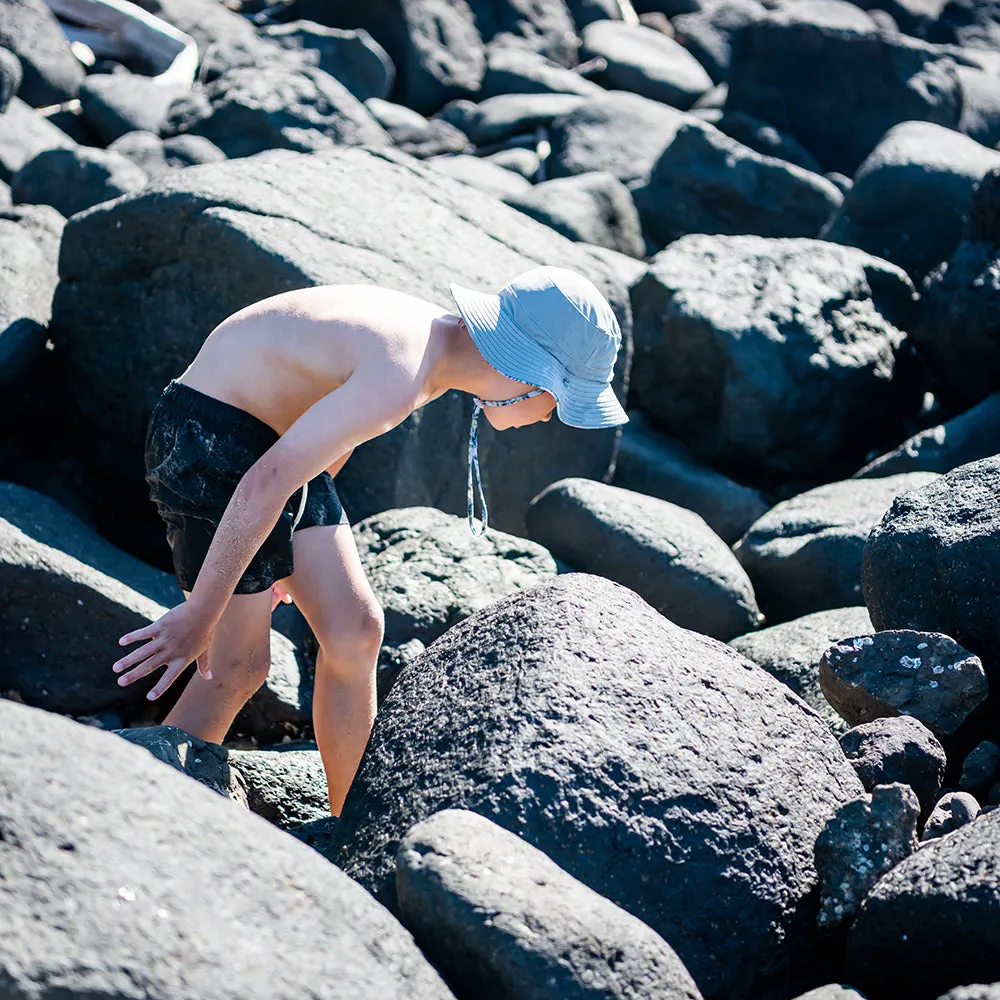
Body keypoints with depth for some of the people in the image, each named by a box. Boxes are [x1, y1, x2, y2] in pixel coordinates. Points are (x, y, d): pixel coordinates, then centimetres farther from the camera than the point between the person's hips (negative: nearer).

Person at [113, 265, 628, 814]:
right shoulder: (402, 374, -30)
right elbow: (266, 483, -33)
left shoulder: (436, 340, 1)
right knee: (239, 665, -8)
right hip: (207, 435, -10)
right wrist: (199, 616, -26)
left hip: (276, 437, 10)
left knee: (355, 631, 6)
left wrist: (283, 557, 26)